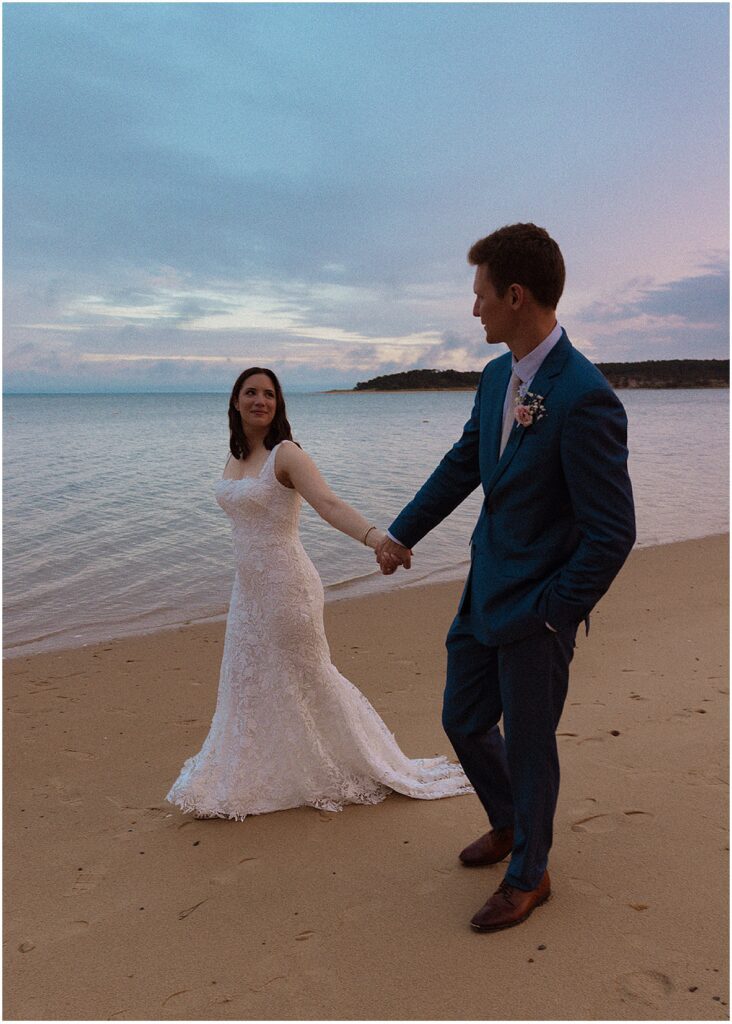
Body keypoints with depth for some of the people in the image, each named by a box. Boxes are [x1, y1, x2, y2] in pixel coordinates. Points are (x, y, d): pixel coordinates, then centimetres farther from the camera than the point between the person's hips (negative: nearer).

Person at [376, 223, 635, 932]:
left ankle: (528, 875, 37)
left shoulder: (584, 398, -24)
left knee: (528, 746, 11)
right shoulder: (496, 377, 3)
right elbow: (463, 465, 17)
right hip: (484, 593, 8)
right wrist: (401, 533, 17)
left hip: (536, 611, -8)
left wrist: (550, 613, -15)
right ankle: (508, 822, 50)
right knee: (463, 722, 21)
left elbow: (612, 532, -21)